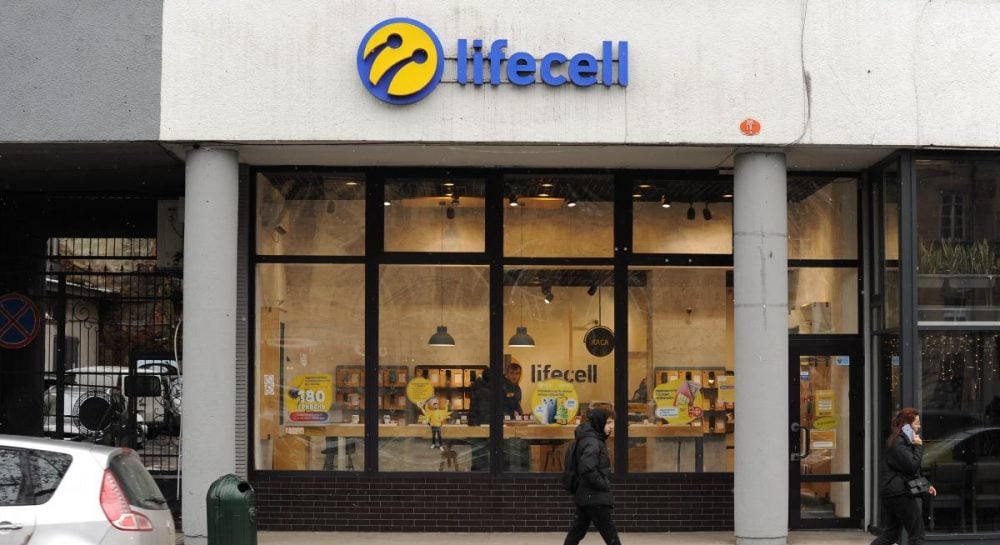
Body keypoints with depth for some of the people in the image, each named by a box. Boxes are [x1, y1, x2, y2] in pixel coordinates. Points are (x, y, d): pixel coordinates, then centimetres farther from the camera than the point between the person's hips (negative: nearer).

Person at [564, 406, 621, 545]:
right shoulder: (592, 442, -17)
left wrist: (604, 484, 12)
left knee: (577, 531, 13)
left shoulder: (595, 439, 14)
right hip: (595, 497, -10)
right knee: (610, 534, -4)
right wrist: (604, 485, -17)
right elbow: (588, 469, -29)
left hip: (585, 496, 10)